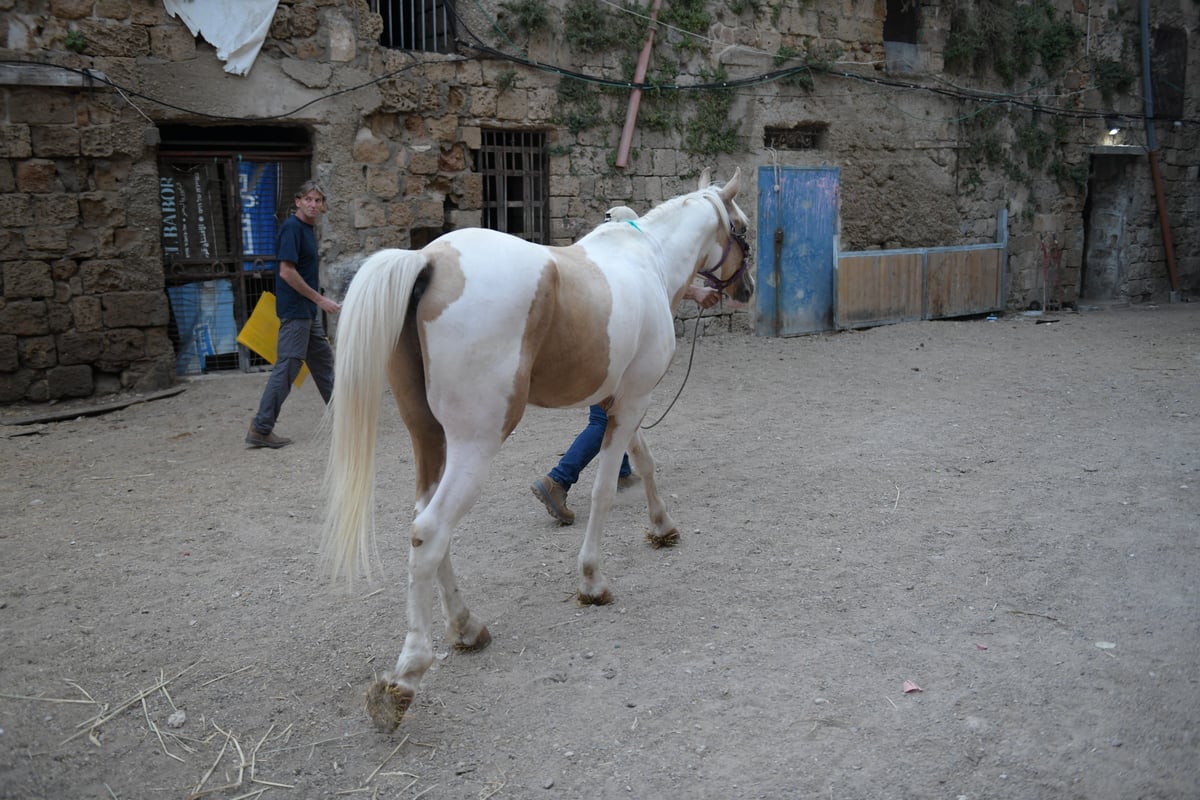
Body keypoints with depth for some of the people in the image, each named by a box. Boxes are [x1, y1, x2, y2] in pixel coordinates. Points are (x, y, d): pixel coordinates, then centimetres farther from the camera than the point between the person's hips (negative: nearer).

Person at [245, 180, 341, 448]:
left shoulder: (308, 229, 13)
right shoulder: (292, 227, -15)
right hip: (294, 310, -10)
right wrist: (320, 299, -18)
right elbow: (287, 272, -21)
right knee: (287, 366, -8)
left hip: (309, 311, 10)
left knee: (323, 361, 17)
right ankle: (260, 428, -4)